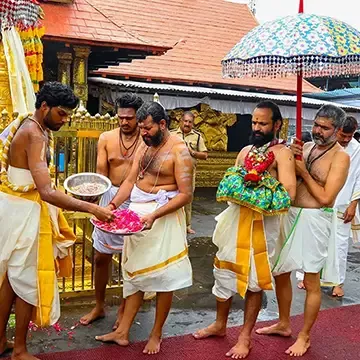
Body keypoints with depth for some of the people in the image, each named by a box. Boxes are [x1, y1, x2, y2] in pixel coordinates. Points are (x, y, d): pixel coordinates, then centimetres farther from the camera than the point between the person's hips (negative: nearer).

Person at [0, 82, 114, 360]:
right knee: (28, 279, 3)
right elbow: (47, 192, -33)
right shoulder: (35, 136, -23)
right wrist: (92, 208, -35)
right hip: (24, 210, -10)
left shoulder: (26, 125, 9)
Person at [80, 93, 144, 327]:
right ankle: (99, 306, 31)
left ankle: (124, 310, 28)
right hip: (110, 198, 3)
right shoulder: (106, 138, 0)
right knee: (101, 257, 12)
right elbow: (101, 174, -4)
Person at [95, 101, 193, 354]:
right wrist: (112, 206, -5)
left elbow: (186, 194, -17)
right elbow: (130, 181, 10)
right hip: (136, 212, 7)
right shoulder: (145, 146, 10)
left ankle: (157, 335, 21)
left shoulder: (179, 150, -13)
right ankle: (123, 332, 22)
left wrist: (154, 215, -26)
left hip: (164, 216, -7)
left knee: (163, 276, 5)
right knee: (134, 272, 13)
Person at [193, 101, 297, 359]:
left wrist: (256, 190, -20)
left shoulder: (282, 153, -10)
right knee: (224, 271, 16)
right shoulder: (246, 151, 12)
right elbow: (228, 184, 10)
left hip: (262, 223, -7)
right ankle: (220, 324, 36)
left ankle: (245, 337, 23)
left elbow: (288, 193, -21)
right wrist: (236, 186, -11)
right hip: (235, 218, 7)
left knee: (254, 279, 7)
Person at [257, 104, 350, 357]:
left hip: (314, 220, -7)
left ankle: (305, 336, 22)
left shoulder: (340, 157, -11)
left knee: (311, 282, 5)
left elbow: (326, 197, -19)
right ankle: (284, 324, 35)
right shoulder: (305, 147, 8)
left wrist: (303, 172, -14)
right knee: (280, 272, 16)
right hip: (290, 215, 7)